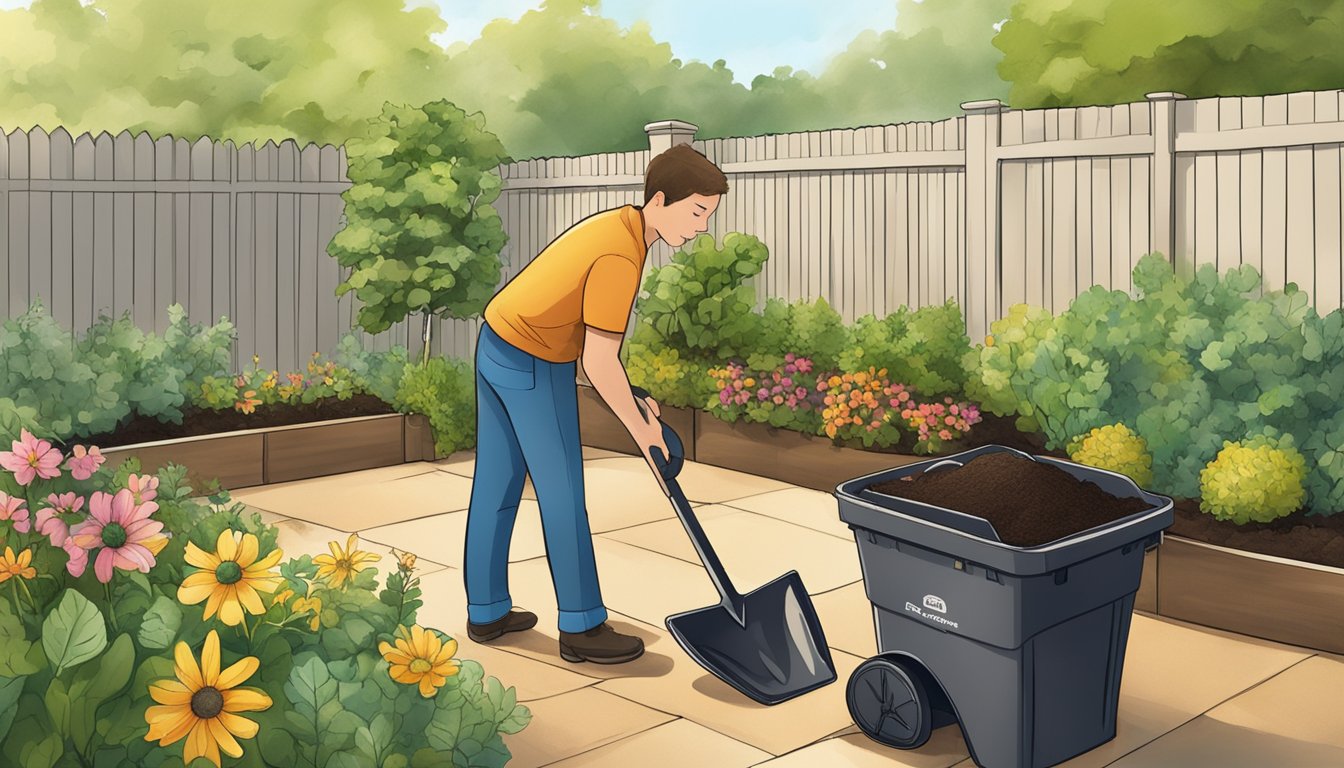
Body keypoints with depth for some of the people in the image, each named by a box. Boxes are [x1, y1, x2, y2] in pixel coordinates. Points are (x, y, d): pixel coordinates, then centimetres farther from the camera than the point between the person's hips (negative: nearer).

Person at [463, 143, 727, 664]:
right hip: (535, 369, -10)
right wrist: (640, 427, -11)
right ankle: (581, 626, 11)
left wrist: (632, 397, 14)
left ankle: (486, 611, 26)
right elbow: (598, 362, -24)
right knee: (562, 494, 0)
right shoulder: (622, 257, -24)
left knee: (495, 486, 15)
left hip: (495, 347, 10)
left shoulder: (618, 223, 7)